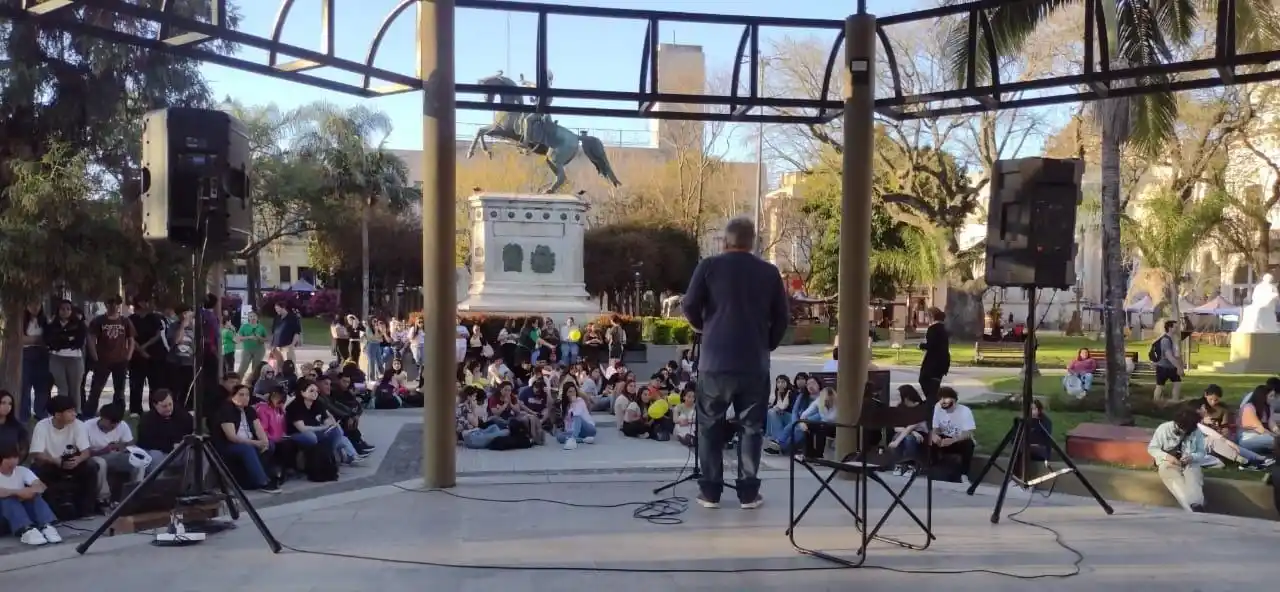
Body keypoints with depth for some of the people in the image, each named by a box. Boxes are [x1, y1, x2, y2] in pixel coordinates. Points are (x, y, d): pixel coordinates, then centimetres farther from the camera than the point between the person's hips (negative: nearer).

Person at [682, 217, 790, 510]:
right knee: (751, 427, 9)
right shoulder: (769, 272, 5)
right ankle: (748, 492, 9)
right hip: (755, 362, 1)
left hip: (715, 360, -1)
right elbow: (783, 318, 5)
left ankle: (710, 491, 10)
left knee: (710, 426, 10)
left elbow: (690, 306, -3)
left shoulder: (709, 266, -1)